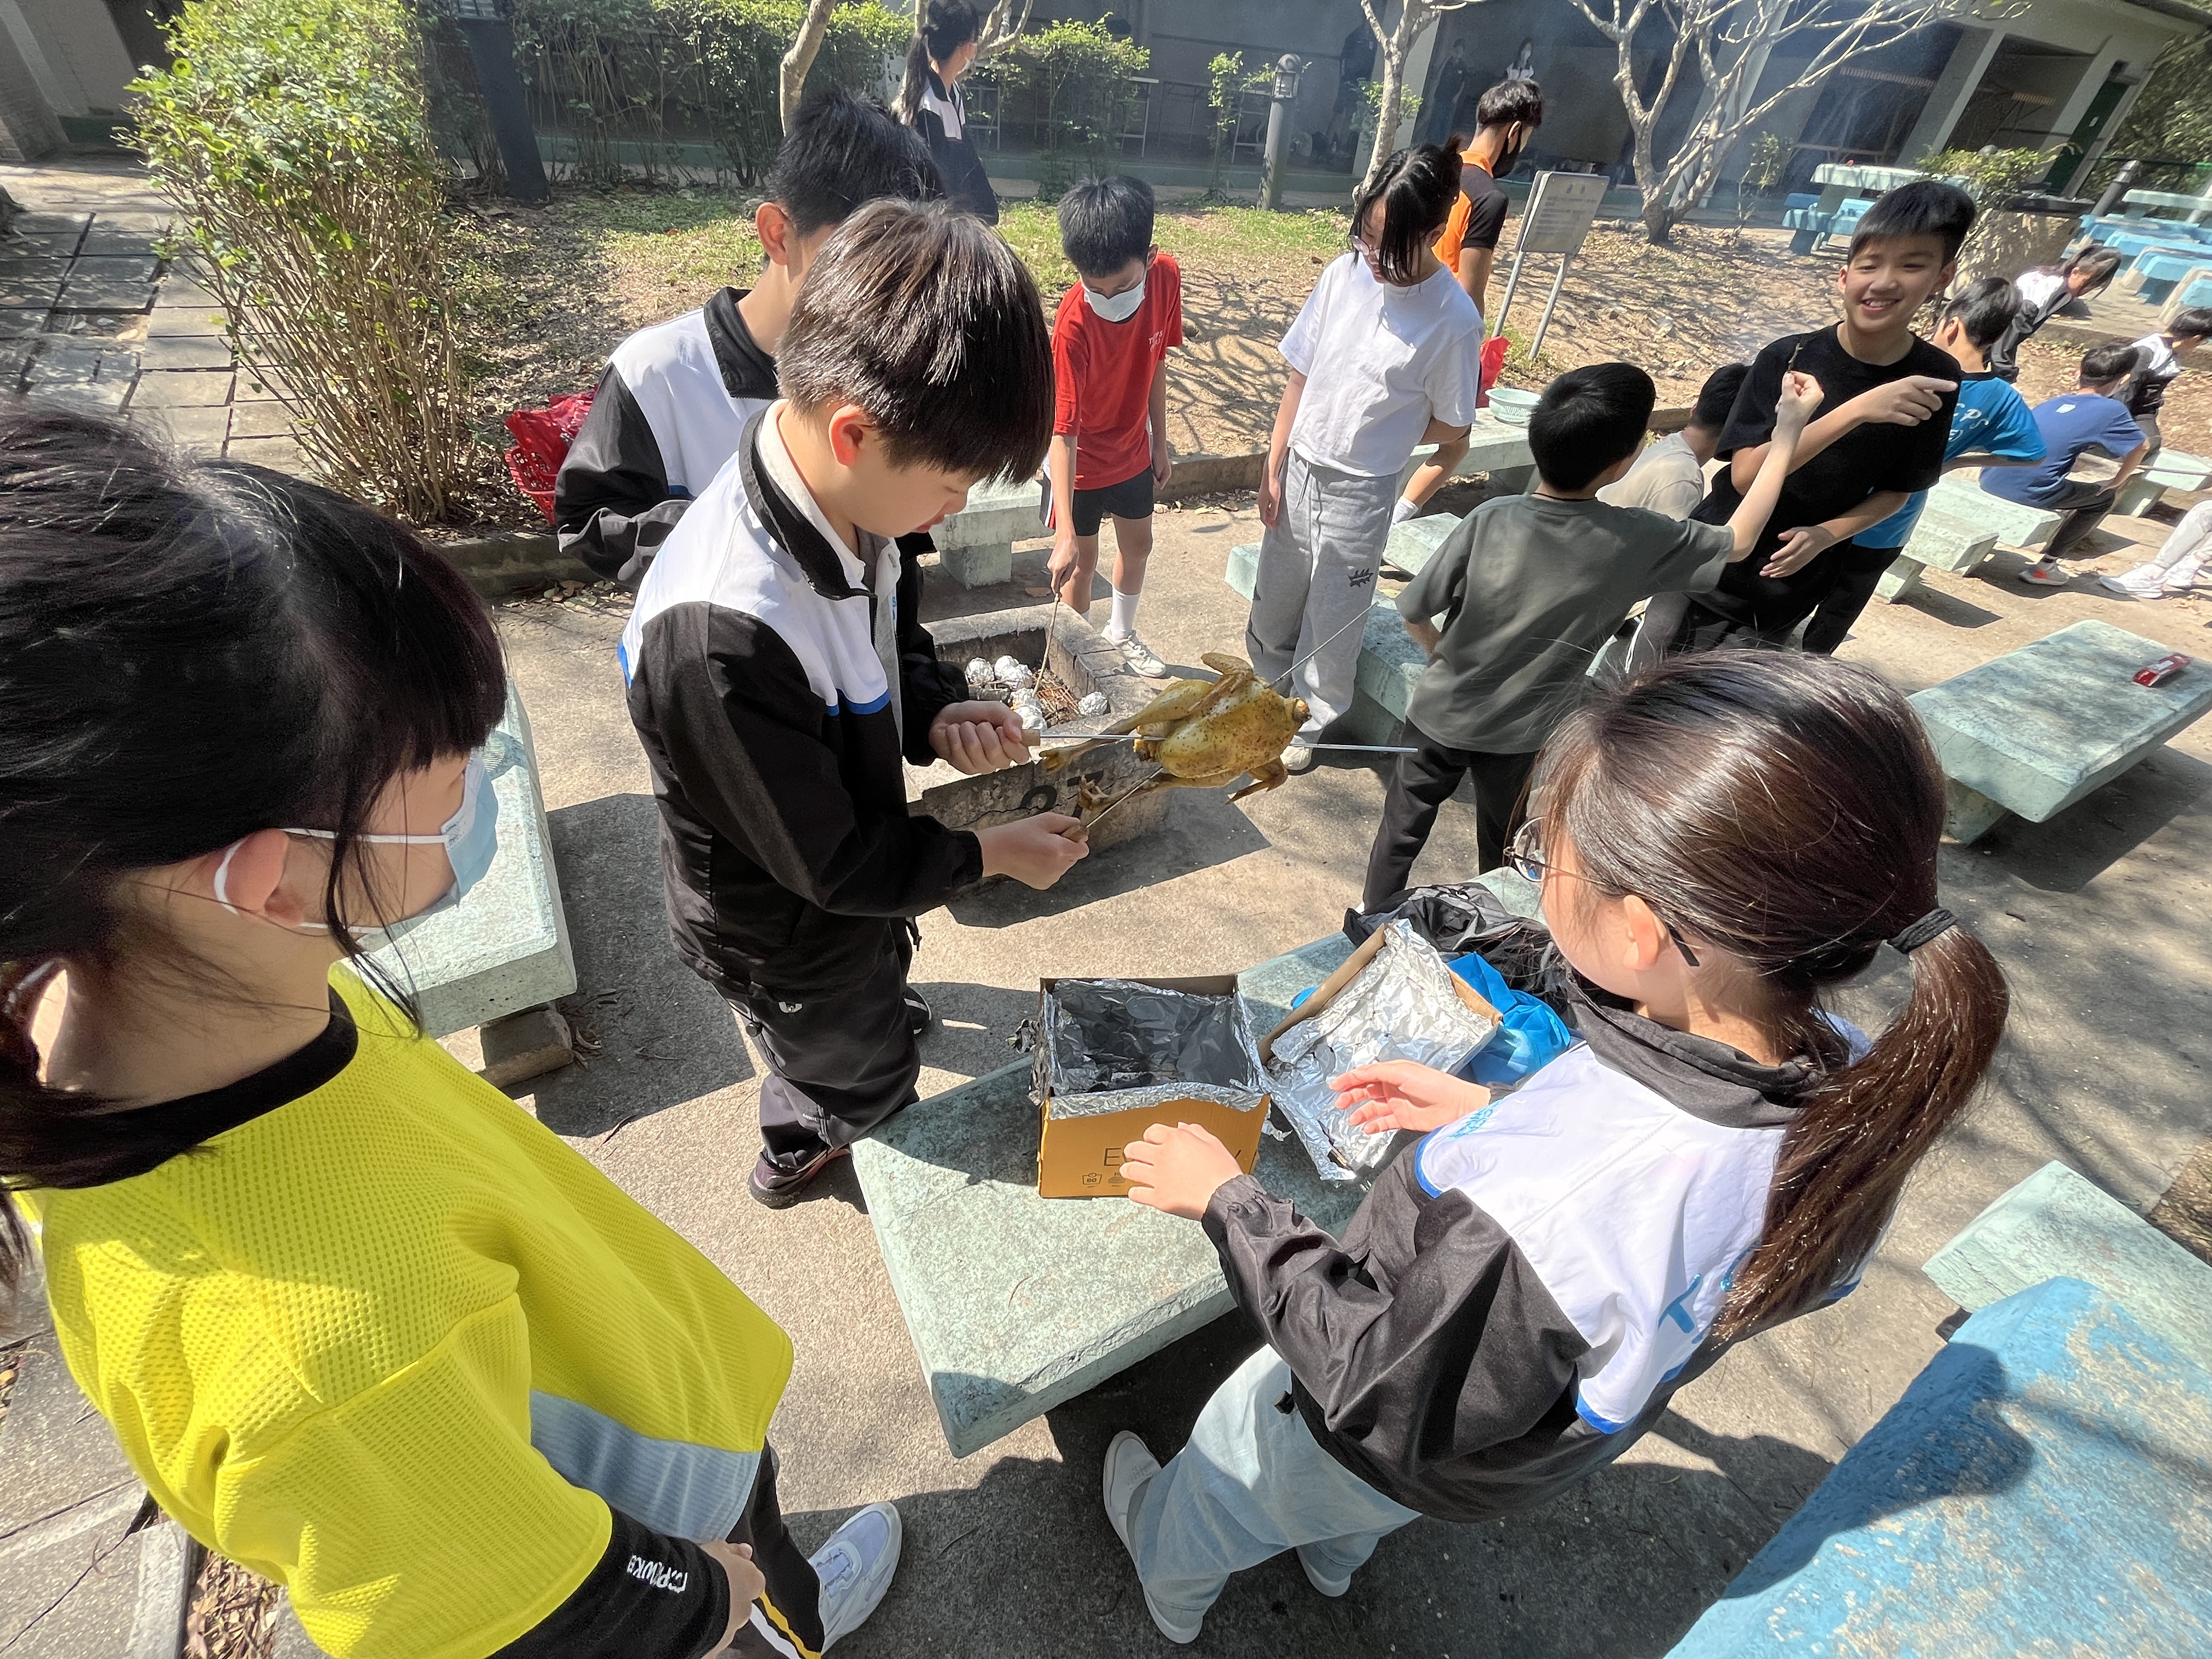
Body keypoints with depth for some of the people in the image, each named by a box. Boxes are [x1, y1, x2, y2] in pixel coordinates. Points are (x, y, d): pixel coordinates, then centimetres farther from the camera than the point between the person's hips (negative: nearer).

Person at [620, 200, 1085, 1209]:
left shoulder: (849, 500, -16)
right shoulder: (720, 637, -42)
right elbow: (832, 863, -30)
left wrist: (938, 716, -16)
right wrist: (991, 853, -17)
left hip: (856, 876, 8)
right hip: (784, 937, -7)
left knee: (880, 990, 36)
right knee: (867, 1085, 23)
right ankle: (800, 1153, 61)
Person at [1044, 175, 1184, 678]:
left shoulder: (1167, 276, -17)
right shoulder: (1073, 323, -32)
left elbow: (1155, 363, 0)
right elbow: (1063, 430, -36)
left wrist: (1160, 442, 7)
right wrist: (1064, 532, -42)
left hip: (1133, 447, 6)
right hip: (1080, 459, -6)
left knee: (1138, 542, 20)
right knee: (1081, 560, 6)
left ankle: (1121, 633, 44)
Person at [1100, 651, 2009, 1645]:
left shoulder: (1529, 1217, -50)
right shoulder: (1851, 1083, -26)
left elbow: (1380, 1400, -30)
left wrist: (1227, 1201, -22)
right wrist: (1488, 1115, -1)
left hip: (1391, 1447, -5)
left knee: (1222, 1473, 32)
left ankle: (1171, 1585, 65)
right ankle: (1334, 1555, 75)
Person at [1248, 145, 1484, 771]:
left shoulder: (1454, 320, -14)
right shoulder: (1344, 275, -4)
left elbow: (1452, 443, -7)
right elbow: (1299, 381, 2)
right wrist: (1273, 472, 1)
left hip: (1360, 492, -4)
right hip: (1297, 472, 4)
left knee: (1331, 620, 11)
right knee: (1273, 600, 19)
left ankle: (1313, 723, 35)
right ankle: (1263, 686, 47)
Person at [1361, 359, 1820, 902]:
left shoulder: (1491, 519, -21)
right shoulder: (1639, 540, -17)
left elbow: (1414, 614, -14)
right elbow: (1739, 540, 2)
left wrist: (1445, 654, 7)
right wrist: (1789, 430, 10)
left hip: (1441, 713, 0)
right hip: (1522, 734, 1)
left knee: (1406, 818, 20)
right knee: (1502, 842, 24)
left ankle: (1376, 914, 39)